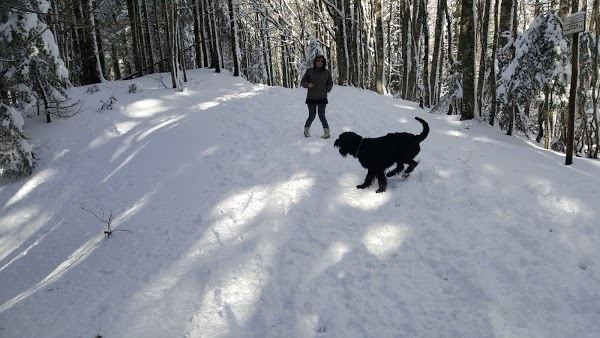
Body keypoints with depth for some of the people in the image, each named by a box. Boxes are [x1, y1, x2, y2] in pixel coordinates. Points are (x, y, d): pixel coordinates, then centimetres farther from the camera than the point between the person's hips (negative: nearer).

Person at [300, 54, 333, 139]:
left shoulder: (326, 72, -2)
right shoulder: (309, 71, -5)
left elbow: (330, 83, 13)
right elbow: (302, 82, 2)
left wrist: (327, 90, -1)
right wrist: (307, 84, -18)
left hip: (322, 98, 0)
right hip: (311, 98, 0)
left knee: (321, 116, -6)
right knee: (311, 116, 5)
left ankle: (327, 132, 4)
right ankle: (306, 129, 29)